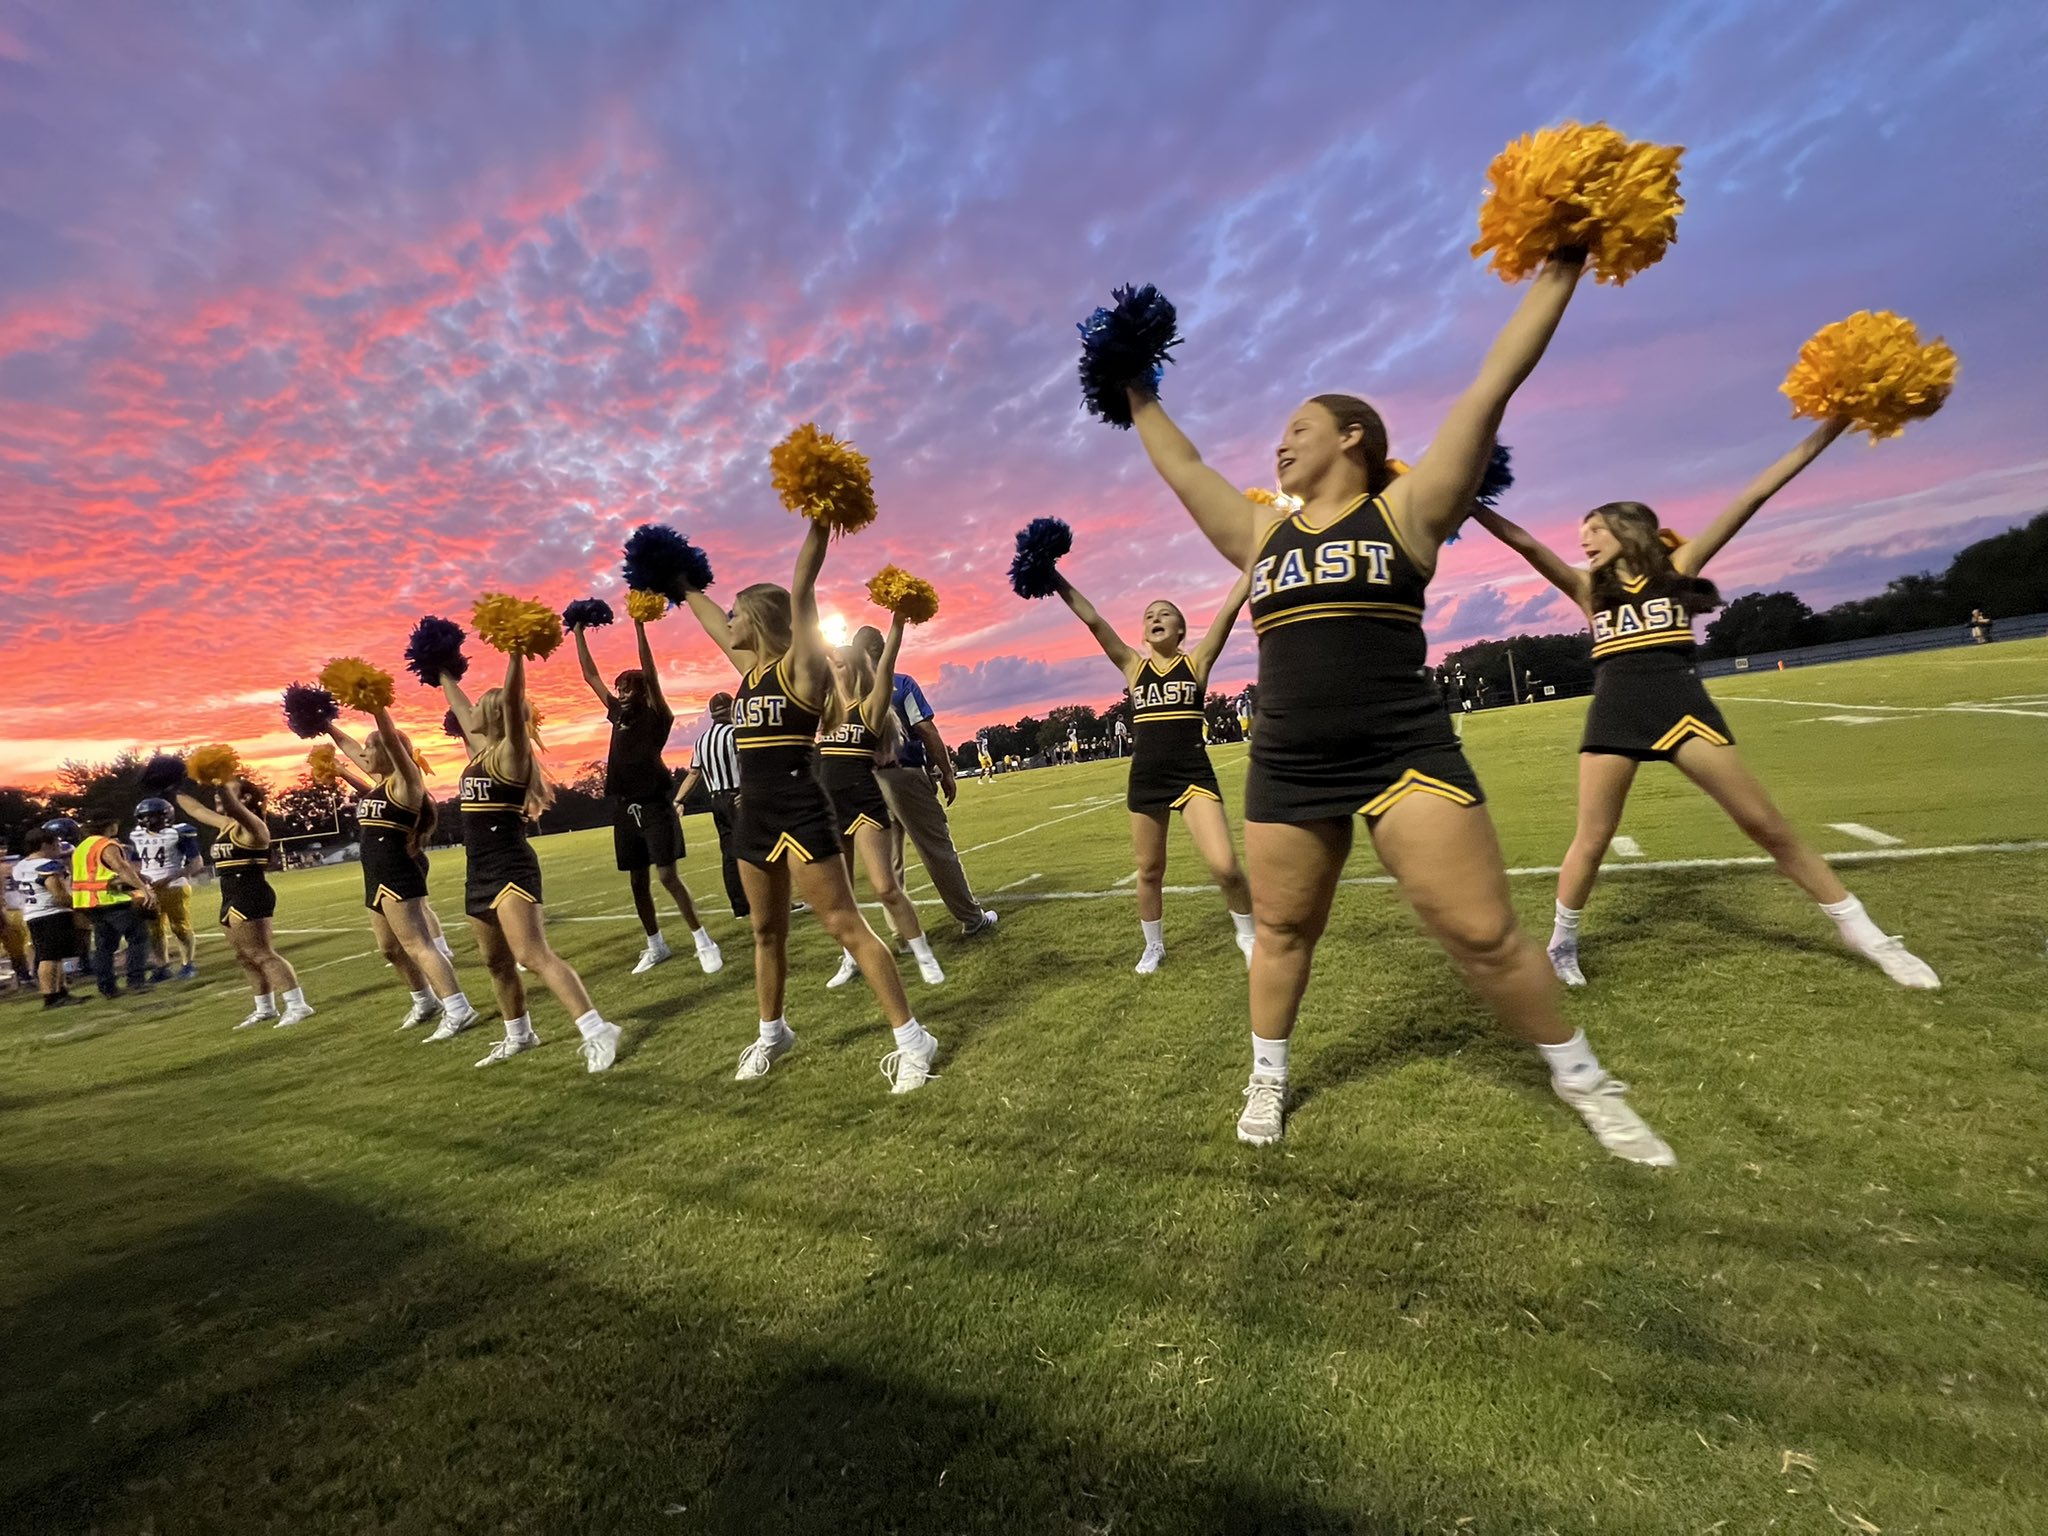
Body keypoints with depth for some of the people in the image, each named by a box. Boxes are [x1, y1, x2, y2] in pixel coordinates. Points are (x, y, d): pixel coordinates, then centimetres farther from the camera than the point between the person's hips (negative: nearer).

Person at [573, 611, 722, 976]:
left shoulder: (657, 717, -4)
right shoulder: (619, 716, 12)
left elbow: (650, 674, -17)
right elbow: (590, 675, 17)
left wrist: (639, 626, -22)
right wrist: (579, 631, 17)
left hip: (655, 806, -6)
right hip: (625, 809, 7)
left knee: (667, 875, -12)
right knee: (637, 881, 10)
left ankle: (703, 941, -4)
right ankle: (656, 946, 22)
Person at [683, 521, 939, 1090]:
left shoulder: (798, 666, -8)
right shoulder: (749, 668, 13)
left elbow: (802, 586, -17)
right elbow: (707, 615, 27)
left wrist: (819, 521, -21)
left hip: (801, 815, -8)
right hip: (755, 816, 8)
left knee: (845, 925, -7)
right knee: (767, 931, 19)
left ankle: (912, 1040, 1)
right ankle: (772, 1033, 38)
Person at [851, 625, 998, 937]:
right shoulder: (900, 683, -4)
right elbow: (926, 730, -8)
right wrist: (946, 773, -2)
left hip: (866, 781, 5)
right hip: (903, 775, -4)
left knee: (888, 861, 10)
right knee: (938, 849, 4)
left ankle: (902, 932, 15)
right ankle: (972, 918, 13)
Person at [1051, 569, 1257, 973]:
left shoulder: (1197, 662, 2)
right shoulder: (1133, 666, 7)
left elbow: (1231, 608, -6)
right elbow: (1093, 621, 0)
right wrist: (1056, 582, -7)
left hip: (1193, 774, -3)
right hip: (1145, 779, 3)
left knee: (1224, 867, -14)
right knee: (1149, 870, 14)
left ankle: (1247, 935, 16)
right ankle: (1153, 945, 36)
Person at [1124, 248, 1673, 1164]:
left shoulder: (1406, 511, 3)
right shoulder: (1261, 535, 14)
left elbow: (1489, 392, 0)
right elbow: (1178, 466, 21)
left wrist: (1559, 271, 2)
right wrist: (1138, 396, 28)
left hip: (1406, 757, -4)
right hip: (1287, 771, 4)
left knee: (1484, 934, -1)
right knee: (1281, 929, 14)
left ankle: (1582, 1080, 24)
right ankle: (1268, 1078, 34)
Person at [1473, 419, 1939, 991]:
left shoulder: (1677, 564, 12)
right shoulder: (1588, 588, 12)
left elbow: (1750, 498, 7)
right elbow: (1525, 543, 2)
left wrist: (1825, 431, 4)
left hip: (1681, 701, 0)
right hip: (1613, 713, 1)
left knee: (1765, 823, 5)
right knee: (1591, 840, 0)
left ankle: (1862, 932, 21)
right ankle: (1561, 943, 15)